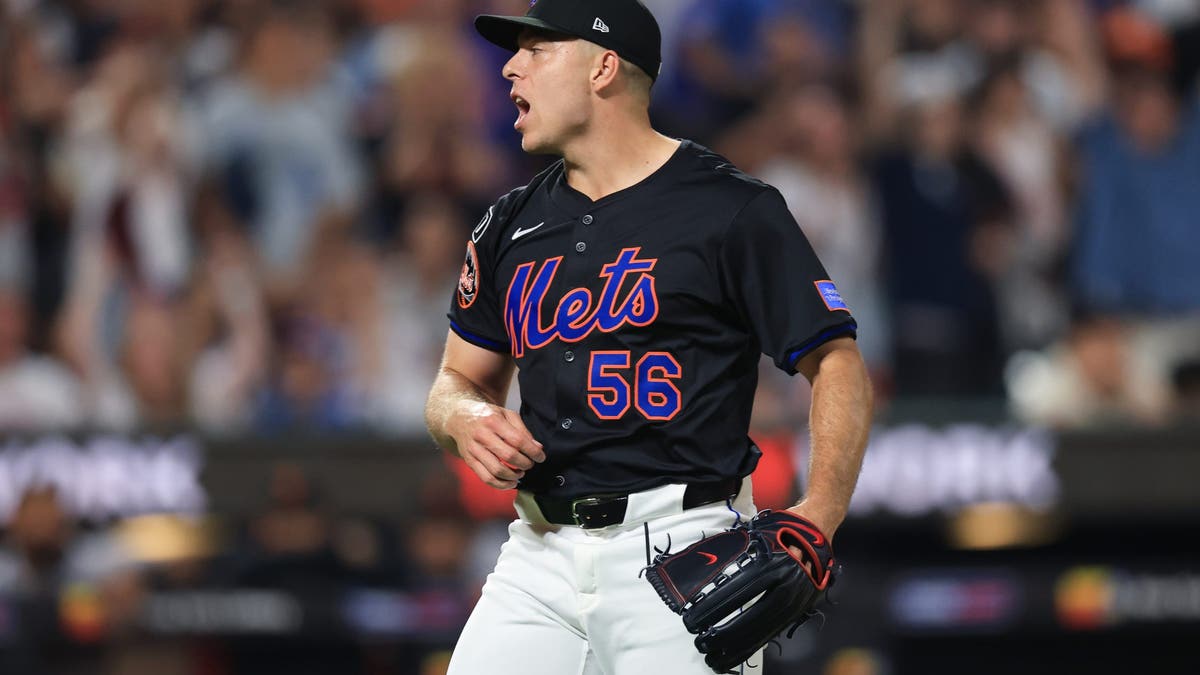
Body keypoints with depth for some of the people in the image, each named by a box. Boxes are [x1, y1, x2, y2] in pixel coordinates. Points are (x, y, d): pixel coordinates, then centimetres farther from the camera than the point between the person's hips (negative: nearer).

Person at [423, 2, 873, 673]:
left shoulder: (733, 210, -5)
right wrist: (464, 417, -3)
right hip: (542, 555, 5)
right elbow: (461, 379, 22)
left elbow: (838, 364, -6)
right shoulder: (511, 226, 14)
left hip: (685, 548, -5)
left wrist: (819, 514, -21)